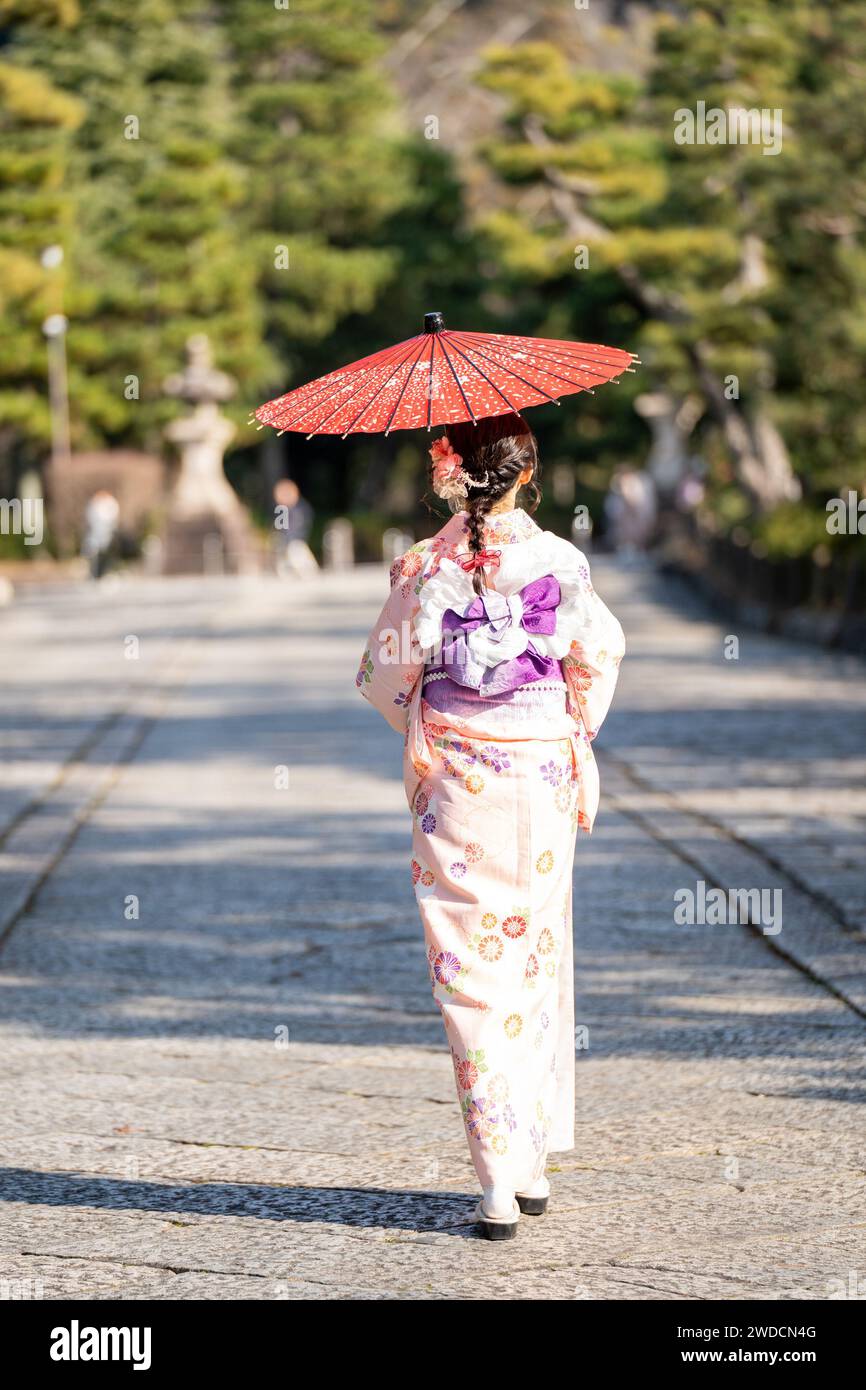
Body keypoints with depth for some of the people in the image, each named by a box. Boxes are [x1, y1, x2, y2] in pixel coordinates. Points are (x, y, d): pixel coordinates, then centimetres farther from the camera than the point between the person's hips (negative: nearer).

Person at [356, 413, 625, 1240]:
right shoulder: (560, 563, -5)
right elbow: (599, 659, 3)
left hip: (452, 782, -1)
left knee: (470, 973, 1)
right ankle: (532, 1161, 18)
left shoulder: (425, 568, -8)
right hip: (541, 777, 1)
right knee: (534, 958, 14)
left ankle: (497, 1182, -4)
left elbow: (385, 674, -1)